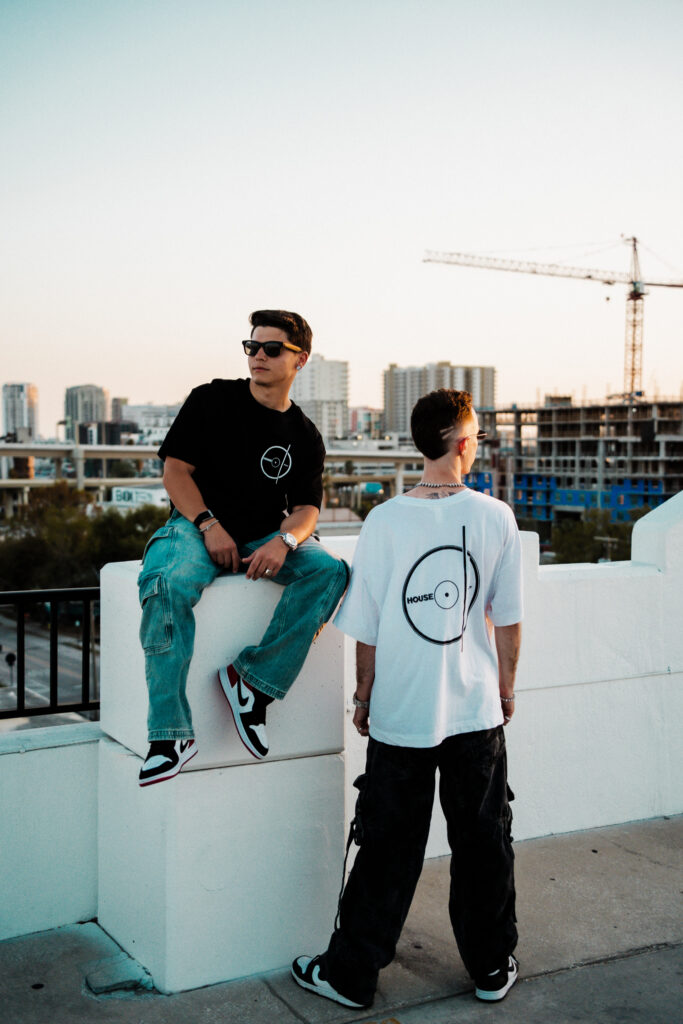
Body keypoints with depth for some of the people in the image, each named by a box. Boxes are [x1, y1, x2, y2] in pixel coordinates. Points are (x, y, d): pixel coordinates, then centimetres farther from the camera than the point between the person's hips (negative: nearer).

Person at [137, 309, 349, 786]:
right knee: (166, 583, -36)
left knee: (330, 570, -25)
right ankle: (172, 731, -32)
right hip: (197, 526, -3)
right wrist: (209, 525, -15)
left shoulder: (306, 437, 12)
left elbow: (306, 507, 5)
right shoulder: (211, 400, 4)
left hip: (267, 538, 3)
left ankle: (255, 680, -23)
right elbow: (175, 468, 0)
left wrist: (284, 541, -19)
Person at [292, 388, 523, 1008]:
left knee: (388, 851, 10)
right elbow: (508, 620, 1)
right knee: (483, 841, 16)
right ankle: (493, 968, 30)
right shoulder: (496, 518, -6)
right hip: (476, 711, 1)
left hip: (401, 714, -1)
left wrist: (364, 696, 9)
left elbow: (367, 627, -5)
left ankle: (351, 974, 21)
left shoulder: (385, 521, -9)